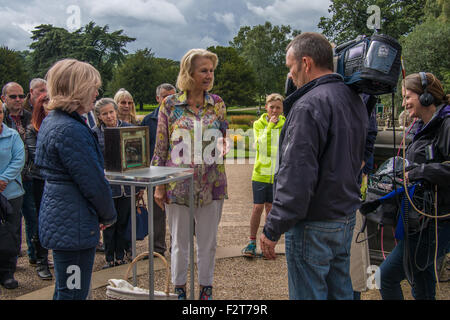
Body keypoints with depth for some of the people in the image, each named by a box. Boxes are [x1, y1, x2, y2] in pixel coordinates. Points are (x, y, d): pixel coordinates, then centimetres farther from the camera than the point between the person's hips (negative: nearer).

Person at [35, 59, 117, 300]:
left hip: (59, 217, 11)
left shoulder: (52, 121, 11)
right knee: (74, 293, 0)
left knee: (64, 290, 22)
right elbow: (93, 182, -19)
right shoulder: (70, 130, -22)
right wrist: (108, 216, -1)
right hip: (74, 225, -11)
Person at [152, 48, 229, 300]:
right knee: (180, 241, 11)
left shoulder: (218, 103, 3)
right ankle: (180, 289, 29)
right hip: (178, 183, -2)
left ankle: (206, 289, 29)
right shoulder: (170, 104, -3)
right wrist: (159, 185, -4)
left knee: (208, 241, 12)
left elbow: (224, 138, 10)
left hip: (211, 183, 2)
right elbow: (160, 147, -1)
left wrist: (223, 145, -15)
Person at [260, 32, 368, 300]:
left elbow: (296, 175, -24)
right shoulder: (355, 100, 10)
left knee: (309, 294, 3)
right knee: (341, 291, 19)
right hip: (347, 218, 9)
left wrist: (273, 229, -19)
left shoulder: (310, 105, -20)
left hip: (314, 225, -9)